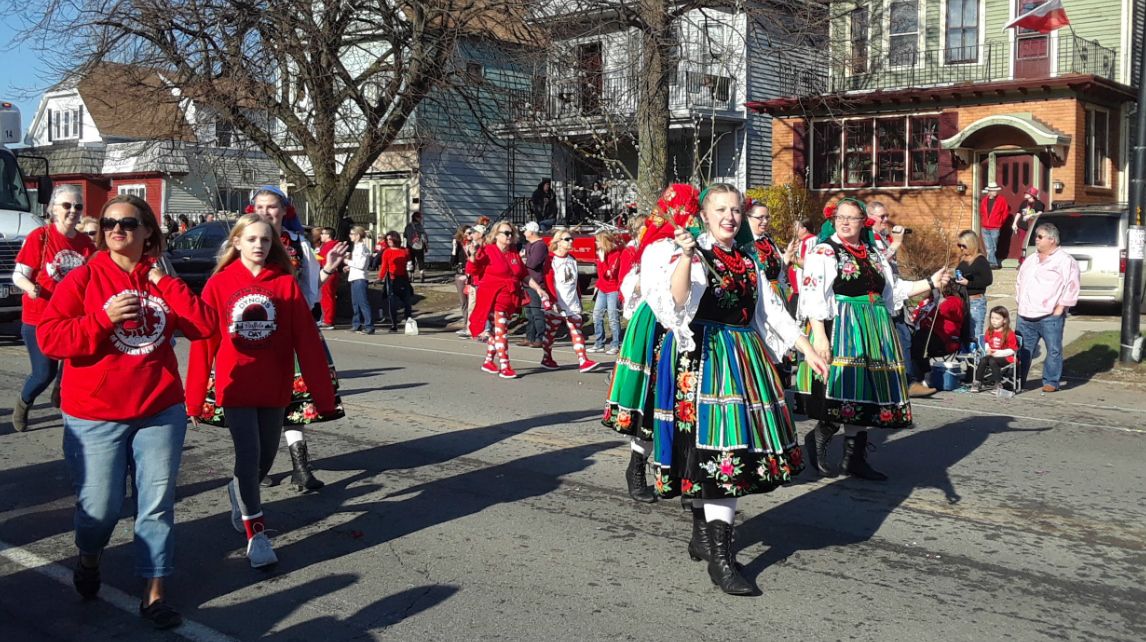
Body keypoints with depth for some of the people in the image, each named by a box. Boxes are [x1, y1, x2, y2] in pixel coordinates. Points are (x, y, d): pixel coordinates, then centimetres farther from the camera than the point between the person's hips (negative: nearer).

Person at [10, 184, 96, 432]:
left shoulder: (85, 242, 4)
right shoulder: (39, 237, -9)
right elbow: (18, 275, -9)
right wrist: (31, 288, -29)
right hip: (38, 318, -4)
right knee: (44, 374, -1)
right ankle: (23, 404, 30)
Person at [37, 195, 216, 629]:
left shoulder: (163, 281, 7)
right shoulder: (83, 277, -3)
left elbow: (204, 328, -4)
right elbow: (48, 338, -9)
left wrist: (165, 284, -10)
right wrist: (104, 318, -21)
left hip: (160, 411, 2)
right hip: (95, 416, -2)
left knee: (157, 504, 3)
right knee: (100, 507, 3)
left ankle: (155, 593, 14)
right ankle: (89, 558, 37)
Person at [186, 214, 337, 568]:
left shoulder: (286, 283, -3)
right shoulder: (218, 284, -4)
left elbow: (307, 340, -5)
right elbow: (203, 342, -3)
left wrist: (323, 393, -7)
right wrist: (195, 399, -2)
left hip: (274, 389, 2)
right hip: (235, 388, -2)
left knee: (266, 457, 14)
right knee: (248, 455, -7)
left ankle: (239, 491, 46)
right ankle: (256, 534, 5)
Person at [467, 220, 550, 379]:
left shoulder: (514, 254, 13)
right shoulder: (487, 251, -7)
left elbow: (524, 275, 19)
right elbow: (471, 270, -12)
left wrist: (538, 288, 12)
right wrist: (473, 257, -29)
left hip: (509, 299, 7)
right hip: (494, 298, -7)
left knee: (497, 332, 13)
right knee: (500, 331, -10)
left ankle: (488, 361, 25)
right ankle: (504, 367, -10)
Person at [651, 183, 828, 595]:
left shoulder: (746, 262, 16)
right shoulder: (692, 256, -5)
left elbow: (771, 310, 19)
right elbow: (676, 301, -23)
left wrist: (806, 348, 14)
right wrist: (686, 257, -36)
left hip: (743, 358, 7)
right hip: (704, 357, -7)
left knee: (711, 456, 10)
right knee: (718, 451, -12)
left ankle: (703, 536, 24)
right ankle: (720, 559, -11)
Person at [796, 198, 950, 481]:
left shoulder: (874, 254, 18)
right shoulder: (823, 252, -4)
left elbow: (894, 289, 24)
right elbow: (813, 296, -13)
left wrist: (931, 283, 15)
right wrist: (819, 335, -22)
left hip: (873, 332, 7)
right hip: (840, 329, -7)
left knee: (865, 394, 7)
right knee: (842, 391, -13)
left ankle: (854, 459, 15)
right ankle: (816, 439, 12)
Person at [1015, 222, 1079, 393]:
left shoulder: (1065, 260, -5)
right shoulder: (1030, 260, 18)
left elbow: (1071, 286, -11)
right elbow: (1020, 282, 27)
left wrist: (1060, 308, -13)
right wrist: (1021, 302, 16)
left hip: (1050, 316, -6)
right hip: (1026, 316, 6)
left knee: (1053, 350, 0)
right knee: (1022, 349, 9)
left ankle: (1051, 382, 9)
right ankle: (1018, 379, 17)